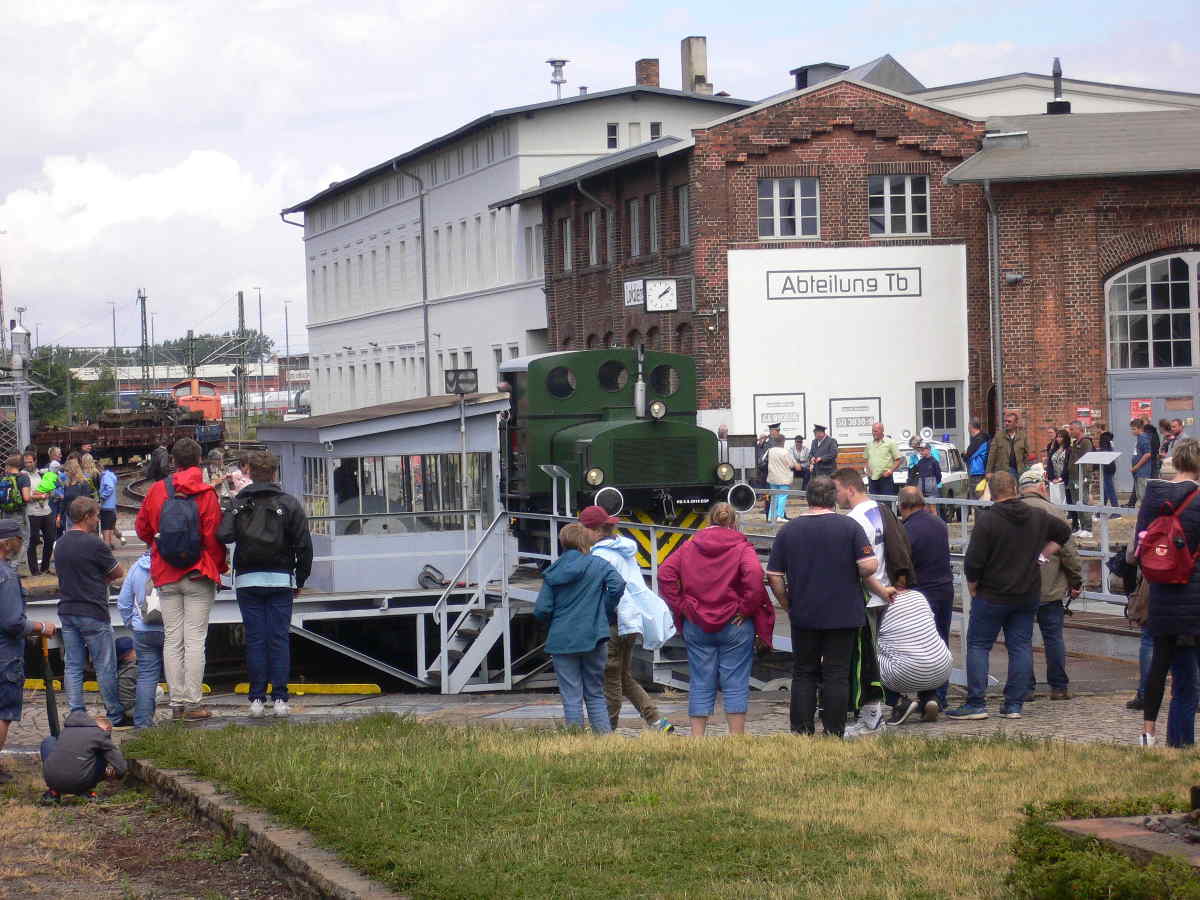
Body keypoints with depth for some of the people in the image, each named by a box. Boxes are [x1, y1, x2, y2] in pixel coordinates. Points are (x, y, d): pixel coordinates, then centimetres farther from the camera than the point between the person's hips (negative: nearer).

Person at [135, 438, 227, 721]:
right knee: (195, 639, -2)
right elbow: (213, 536, -10)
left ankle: (177, 703, 8)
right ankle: (192, 703, -4)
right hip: (198, 574, -3)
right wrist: (219, 567, 4)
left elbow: (142, 528, 11)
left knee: (172, 640, 8)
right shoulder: (206, 494, -9)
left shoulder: (156, 490, 2)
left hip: (165, 576, 3)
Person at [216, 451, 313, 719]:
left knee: (254, 639, 4)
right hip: (281, 580, -1)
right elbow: (303, 545, 0)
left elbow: (223, 535, -14)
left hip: (247, 580, 1)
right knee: (280, 638, 2)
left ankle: (257, 698, 2)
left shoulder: (237, 504, 3)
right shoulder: (289, 504, 1)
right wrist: (300, 580, 8)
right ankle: (279, 698, 0)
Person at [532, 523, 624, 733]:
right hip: (592, 637, 0)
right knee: (595, 694, 11)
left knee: (571, 697, 3)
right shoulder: (598, 565, 0)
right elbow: (618, 584, -16)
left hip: (562, 640, 0)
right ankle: (606, 736, 5)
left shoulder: (553, 572, 4)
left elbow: (541, 611, -1)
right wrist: (607, 613, -1)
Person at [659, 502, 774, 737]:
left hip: (696, 625, 3)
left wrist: (680, 605, 1)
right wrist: (746, 608, -11)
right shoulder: (742, 547, -4)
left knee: (701, 684, 7)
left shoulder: (690, 546, 7)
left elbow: (665, 573, -1)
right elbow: (754, 575, -20)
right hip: (734, 626, -3)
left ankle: (697, 738, 6)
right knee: (735, 684, 2)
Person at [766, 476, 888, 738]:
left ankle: (801, 733, 7)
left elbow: (774, 576, 2)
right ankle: (834, 734, 3)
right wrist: (880, 589, 8)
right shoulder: (849, 527, -5)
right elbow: (869, 566, -13)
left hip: (803, 616, 2)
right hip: (843, 615, -2)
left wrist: (788, 606, 14)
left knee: (803, 674, 10)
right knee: (837, 676, 3)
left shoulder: (788, 530, 2)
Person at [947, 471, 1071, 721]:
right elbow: (1064, 532, 22)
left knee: (978, 645, 3)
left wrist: (973, 588, 0)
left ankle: (976, 703, -2)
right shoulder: (1037, 517, 4)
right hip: (1029, 595, 5)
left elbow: (973, 562, -15)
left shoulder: (987, 520, -14)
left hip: (992, 596, -5)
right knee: (1021, 647, 8)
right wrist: (1042, 556, 20)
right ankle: (1014, 705, 6)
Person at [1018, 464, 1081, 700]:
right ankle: (1059, 687, 10)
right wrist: (1076, 583, 5)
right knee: (1053, 637, 7)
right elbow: (1069, 552, -5)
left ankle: (1025, 687, 8)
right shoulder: (1054, 513, -6)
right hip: (1050, 589, -1)